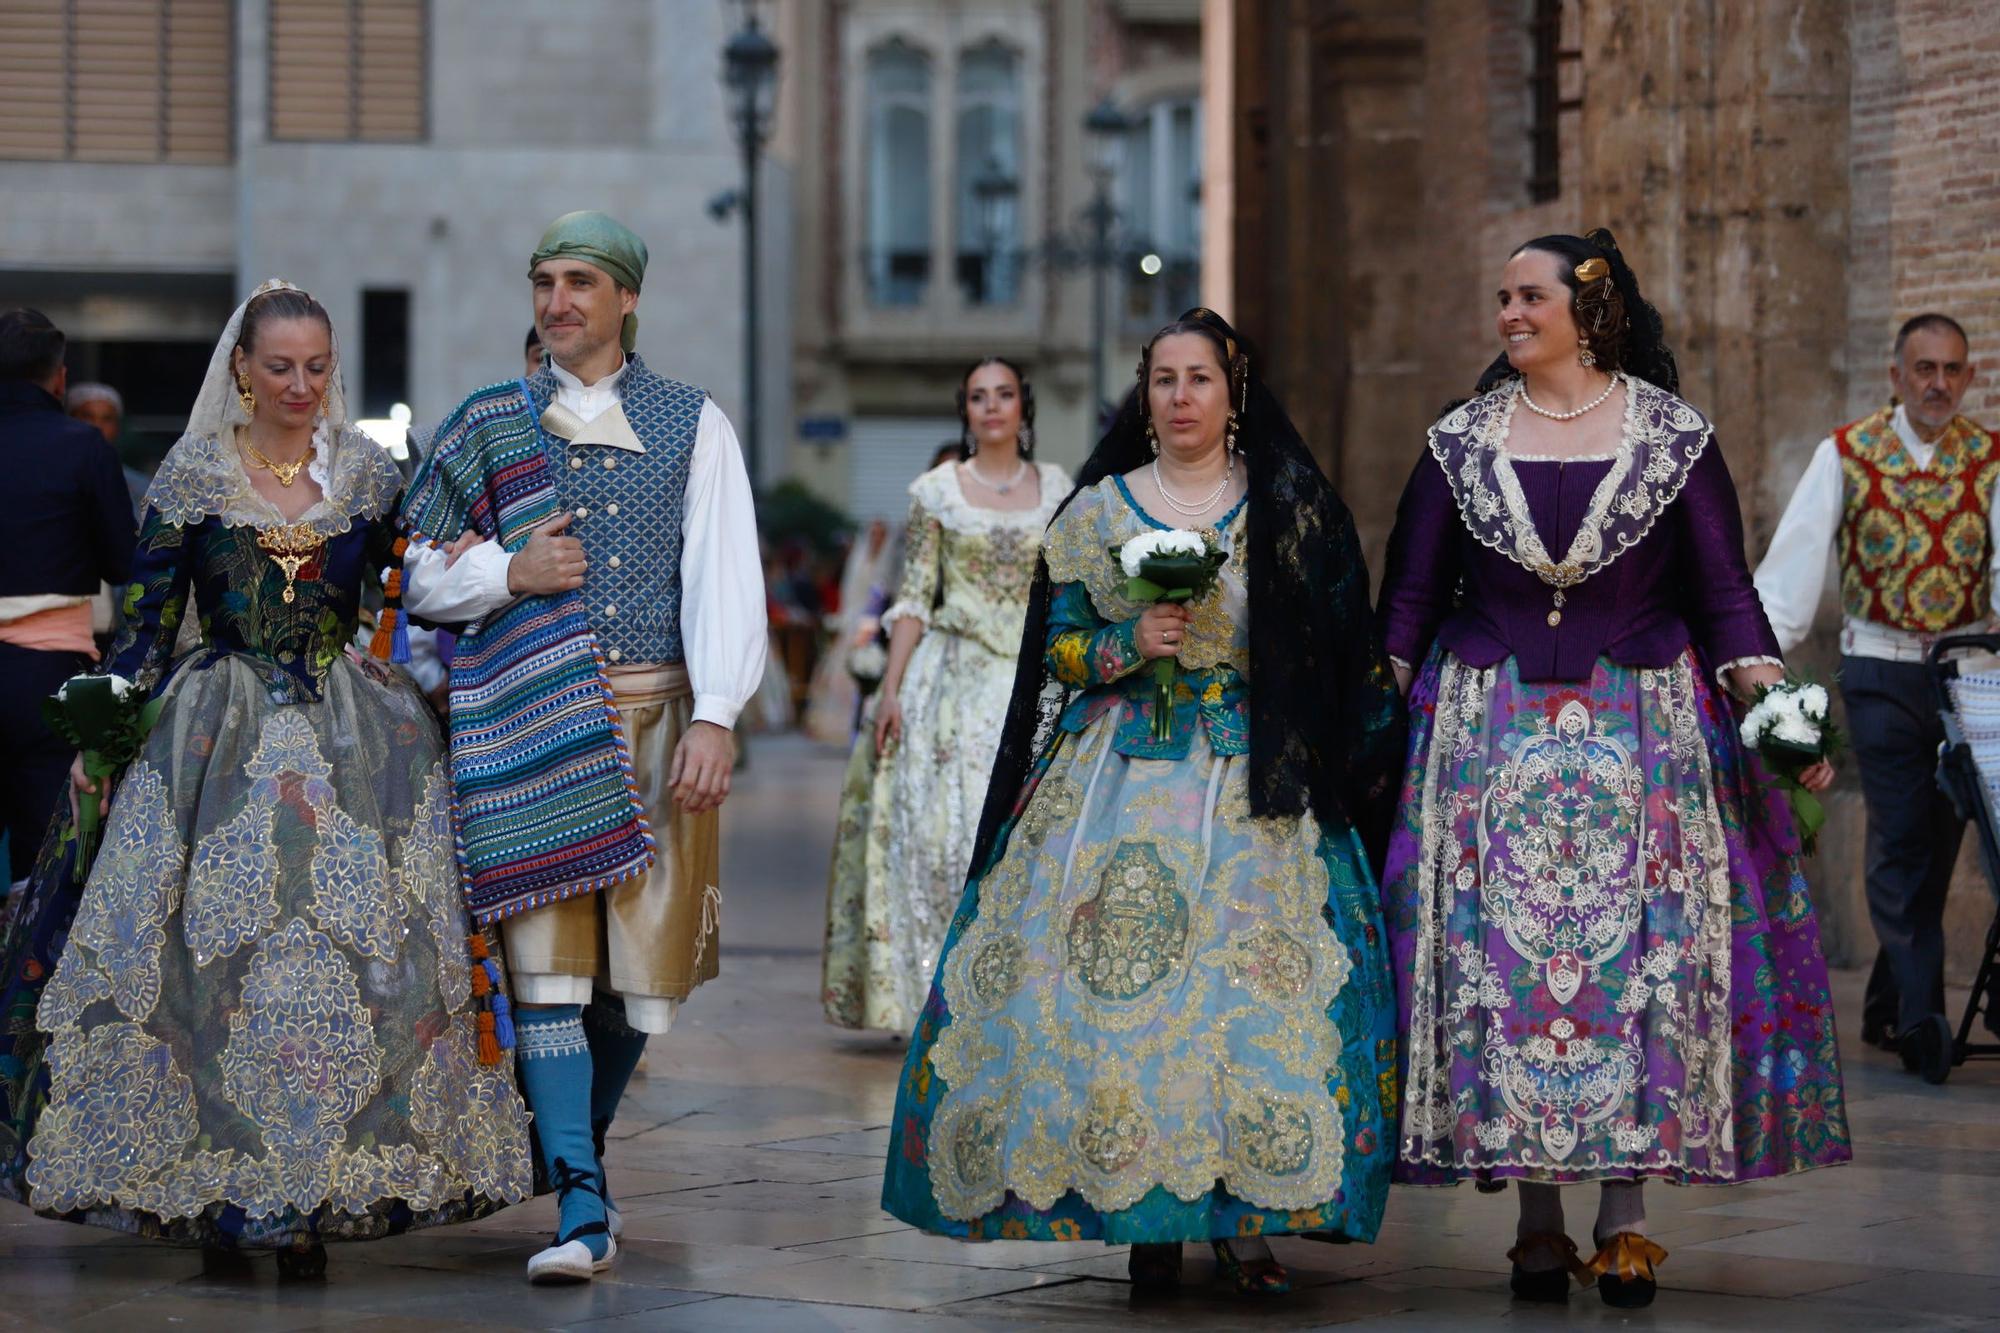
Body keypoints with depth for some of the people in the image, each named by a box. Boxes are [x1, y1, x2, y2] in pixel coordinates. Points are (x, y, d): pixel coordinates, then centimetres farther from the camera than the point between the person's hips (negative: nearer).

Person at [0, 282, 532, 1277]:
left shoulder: (369, 476, 8)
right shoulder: (191, 478, 3)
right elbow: (148, 621, 4)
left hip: (354, 739, 1)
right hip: (220, 738, -1)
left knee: (351, 951, -7)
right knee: (210, 953, -7)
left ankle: (310, 1205, -2)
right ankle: (216, 1196, 0)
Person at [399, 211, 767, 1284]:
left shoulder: (693, 425, 9)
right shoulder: (488, 425, 12)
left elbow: (725, 580, 1)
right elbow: (417, 572, 13)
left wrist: (714, 717, -11)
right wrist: (509, 571, -6)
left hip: (657, 714, 0)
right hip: (531, 717, 0)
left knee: (644, 959, 3)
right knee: (548, 955, -11)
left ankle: (571, 1146, 28)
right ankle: (581, 1207, -14)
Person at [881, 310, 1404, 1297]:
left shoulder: (1293, 510, 7)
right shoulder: (1097, 511, 10)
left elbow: (1340, 658, 8)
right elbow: (1058, 647, 10)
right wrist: (1130, 647, -8)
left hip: (1256, 785, -1)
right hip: (1120, 773, 1)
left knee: (1255, 987, -11)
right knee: (1112, 982, -9)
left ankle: (1245, 1217, -7)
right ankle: (1143, 1218, -3)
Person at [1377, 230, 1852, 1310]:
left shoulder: (1676, 438, 1)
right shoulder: (1462, 440, 6)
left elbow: (1723, 593, 2)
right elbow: (1410, 598, 9)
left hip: (1642, 730, -1)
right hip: (1491, 728, 1)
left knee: (1637, 960, -5)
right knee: (1503, 961, -2)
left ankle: (1625, 1212, 0)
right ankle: (1538, 1220, 4)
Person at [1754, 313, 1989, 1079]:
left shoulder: (1988, 461, 4)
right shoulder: (1846, 455, 0)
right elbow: (1794, 560, -5)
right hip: (1881, 671, -2)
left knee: (1936, 844, 8)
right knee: (1901, 840, -9)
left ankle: (1888, 1009, 21)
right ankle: (1922, 1017, -9)